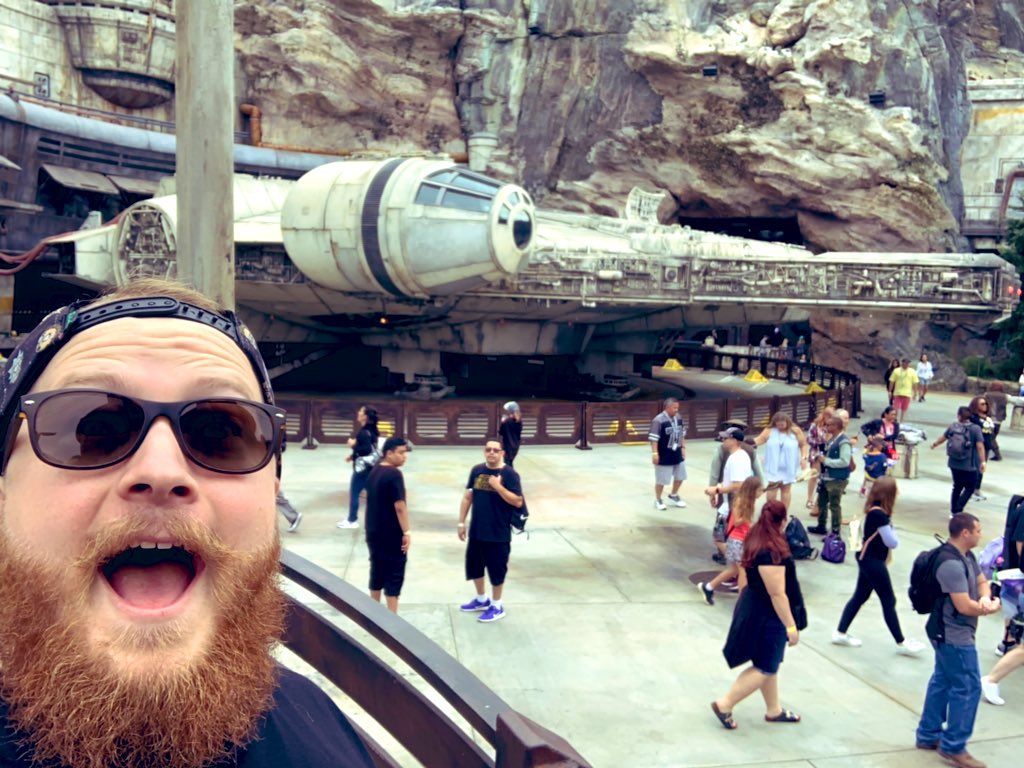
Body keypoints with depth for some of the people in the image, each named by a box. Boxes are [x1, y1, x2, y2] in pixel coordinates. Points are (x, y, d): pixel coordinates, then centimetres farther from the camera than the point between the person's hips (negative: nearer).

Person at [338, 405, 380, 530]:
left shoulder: (364, 432, -20)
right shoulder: (371, 430, 9)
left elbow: (367, 450, -28)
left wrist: (353, 445, -16)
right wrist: (353, 455, 14)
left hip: (362, 467, -9)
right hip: (369, 466, 9)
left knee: (354, 493, 3)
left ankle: (352, 520, 13)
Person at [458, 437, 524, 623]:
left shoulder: (509, 474, -12)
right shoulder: (477, 470, 3)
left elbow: (518, 502, -17)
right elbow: (468, 497, 9)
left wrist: (498, 486, -25)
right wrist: (462, 522, 7)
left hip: (499, 534, -5)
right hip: (476, 531, 6)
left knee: (496, 570, 6)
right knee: (473, 566, 17)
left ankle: (497, 606, 24)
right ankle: (481, 599, 38)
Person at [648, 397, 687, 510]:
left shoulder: (678, 418, 3)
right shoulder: (658, 420, -20)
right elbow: (653, 438, -19)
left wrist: (683, 447, 15)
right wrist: (655, 453, -21)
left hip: (677, 454, 7)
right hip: (664, 456, -7)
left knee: (680, 476, 17)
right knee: (661, 479, 3)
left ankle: (673, 495, 40)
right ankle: (658, 500, 22)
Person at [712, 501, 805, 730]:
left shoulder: (757, 541, 0)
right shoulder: (771, 553, -30)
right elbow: (777, 594, -26)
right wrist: (791, 626, -19)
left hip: (757, 609, 9)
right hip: (767, 616, -9)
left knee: (769, 665, 21)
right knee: (765, 668, 5)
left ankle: (774, 710, 36)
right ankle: (724, 705, 11)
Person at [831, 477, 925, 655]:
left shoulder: (874, 510, 4)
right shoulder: (879, 514, -25)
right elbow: (893, 542, -20)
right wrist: (892, 529, -3)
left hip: (868, 559, 10)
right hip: (872, 561, -10)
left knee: (860, 596, 17)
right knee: (889, 601, 3)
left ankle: (840, 633, 24)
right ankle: (901, 643, 16)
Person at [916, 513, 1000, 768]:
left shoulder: (966, 556, 6)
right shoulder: (951, 564, -27)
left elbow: (982, 581, 11)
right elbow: (964, 606, -27)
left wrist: (985, 598, -12)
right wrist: (991, 608, -9)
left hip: (948, 633, 10)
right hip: (955, 636, -10)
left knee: (942, 682, 17)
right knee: (968, 688, -1)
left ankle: (928, 735, 28)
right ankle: (953, 747, 9)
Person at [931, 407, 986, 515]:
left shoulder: (953, 426, 3)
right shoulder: (975, 429, -9)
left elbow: (943, 438, 19)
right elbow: (980, 447, -16)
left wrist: (934, 444, 38)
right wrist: (982, 462, -13)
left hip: (954, 464, 5)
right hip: (969, 466, -5)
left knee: (957, 486, 20)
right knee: (969, 488, 8)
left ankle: (954, 511, 24)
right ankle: (958, 510, -4)